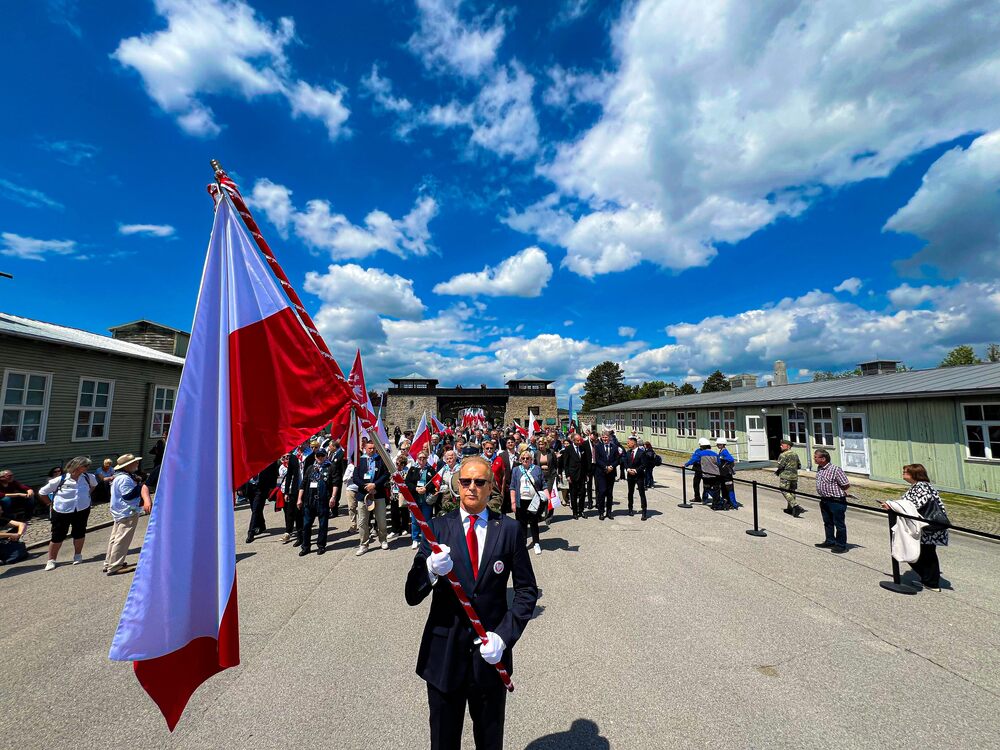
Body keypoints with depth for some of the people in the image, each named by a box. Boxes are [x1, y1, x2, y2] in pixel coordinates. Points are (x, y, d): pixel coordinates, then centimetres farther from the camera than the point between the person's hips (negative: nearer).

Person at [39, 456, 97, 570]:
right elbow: (42, 492, -2)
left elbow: (94, 484, 17)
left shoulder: (88, 477, -8)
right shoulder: (60, 480, -16)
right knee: (58, 536, 6)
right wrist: (51, 503, 0)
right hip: (62, 512, -2)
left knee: (79, 533, 13)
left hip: (82, 510, 2)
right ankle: (51, 560, 25)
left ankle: (78, 555, 31)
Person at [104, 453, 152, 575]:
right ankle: (114, 567, 2)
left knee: (115, 538, 18)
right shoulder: (124, 478, -23)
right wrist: (140, 485, -17)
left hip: (121, 512, 11)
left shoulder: (119, 476, 13)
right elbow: (129, 496, -24)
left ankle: (109, 563, 29)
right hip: (128, 513, -11)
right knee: (122, 540, -4)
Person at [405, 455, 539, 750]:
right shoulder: (437, 527, -6)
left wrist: (504, 635, -12)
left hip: (491, 653, 1)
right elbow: (412, 596, -8)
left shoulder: (509, 529, -6)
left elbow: (527, 591, 0)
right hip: (444, 653, 0)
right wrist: (431, 570, -29)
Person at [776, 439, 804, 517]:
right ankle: (790, 508, 20)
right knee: (792, 492, 14)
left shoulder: (783, 455, -14)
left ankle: (796, 506, -18)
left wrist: (777, 471, 1)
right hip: (794, 476, 9)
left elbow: (780, 466, -17)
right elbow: (799, 466, 17)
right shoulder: (795, 454, 12)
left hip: (785, 476, -9)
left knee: (785, 491, -6)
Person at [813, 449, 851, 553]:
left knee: (839, 524, 6)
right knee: (827, 522, 20)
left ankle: (841, 545, 18)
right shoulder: (819, 469, 5)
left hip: (837, 501, -8)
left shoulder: (835, 469, -21)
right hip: (824, 500, 8)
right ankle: (830, 541, 34)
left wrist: (835, 490, -5)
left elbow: (846, 485, -17)